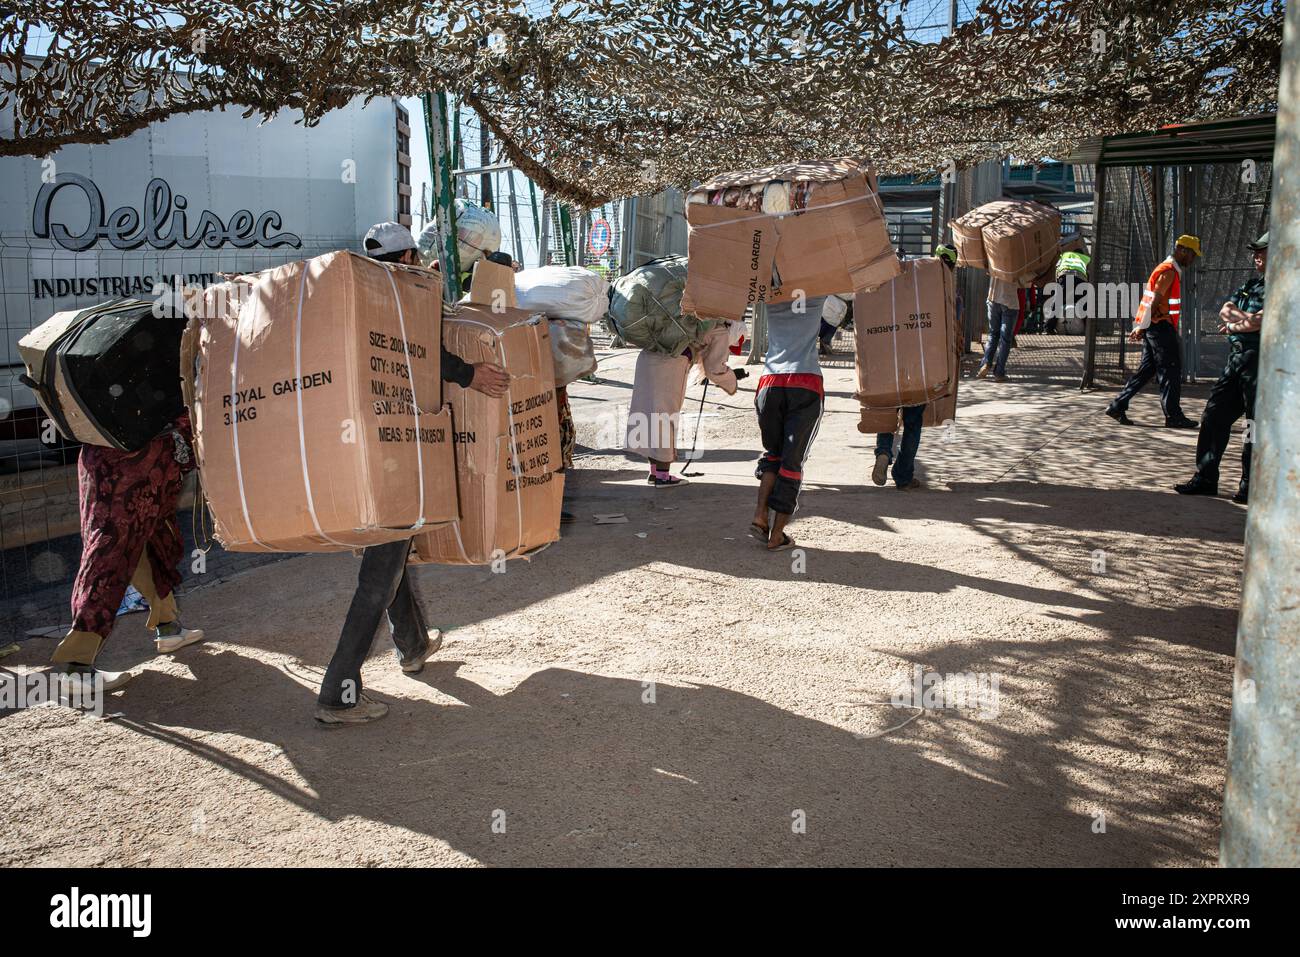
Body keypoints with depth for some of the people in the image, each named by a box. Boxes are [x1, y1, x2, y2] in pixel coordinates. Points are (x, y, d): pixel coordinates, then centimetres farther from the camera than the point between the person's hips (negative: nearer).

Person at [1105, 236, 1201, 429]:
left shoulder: (1171, 270, 21)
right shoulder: (1169, 270, -12)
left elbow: (1154, 301, 20)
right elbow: (1155, 301, -17)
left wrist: (1141, 327, 16)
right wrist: (1143, 327, -16)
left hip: (1154, 327, 10)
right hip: (1161, 326, -10)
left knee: (1147, 369, 10)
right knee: (1170, 370, -5)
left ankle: (1118, 406, 8)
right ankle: (1173, 416, -2)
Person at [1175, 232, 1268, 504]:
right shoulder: (1251, 283, 19)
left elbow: (1258, 322, -19)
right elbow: (1225, 311, 11)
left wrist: (1233, 326, -4)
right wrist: (1244, 318, -8)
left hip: (1261, 360, -9)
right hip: (1236, 358, 9)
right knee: (1214, 415, 7)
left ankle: (1251, 487, 5)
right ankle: (1205, 478, 13)